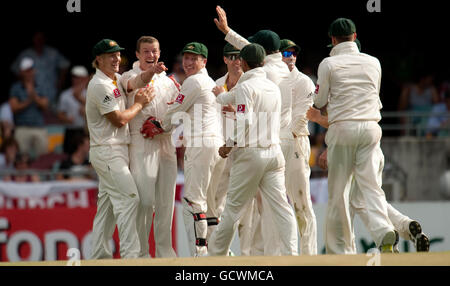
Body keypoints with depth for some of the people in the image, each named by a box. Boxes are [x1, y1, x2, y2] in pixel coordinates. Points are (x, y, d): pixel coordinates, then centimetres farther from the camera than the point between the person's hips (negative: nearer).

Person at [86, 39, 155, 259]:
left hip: (118, 150, 10)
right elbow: (119, 119, -16)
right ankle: (130, 254, -20)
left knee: (107, 204, 11)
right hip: (107, 152, -10)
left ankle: (99, 255, 15)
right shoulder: (99, 85, -15)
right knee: (129, 198, -16)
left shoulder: (117, 79, 14)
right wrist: (140, 103, -5)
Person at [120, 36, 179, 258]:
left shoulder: (167, 81, 18)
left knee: (166, 201, 7)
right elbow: (135, 83, -26)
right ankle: (141, 252, -5)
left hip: (166, 143, 6)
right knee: (145, 200, -10)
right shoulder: (129, 76, -1)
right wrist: (150, 73, -48)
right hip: (142, 144, -6)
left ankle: (164, 251, 13)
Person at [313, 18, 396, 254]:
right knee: (371, 185, -3)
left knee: (338, 190, 6)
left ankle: (340, 248, 9)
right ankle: (383, 230, -29)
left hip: (342, 128, -3)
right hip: (371, 126, 3)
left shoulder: (329, 64, -2)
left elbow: (320, 102, 6)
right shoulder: (373, 62, 9)